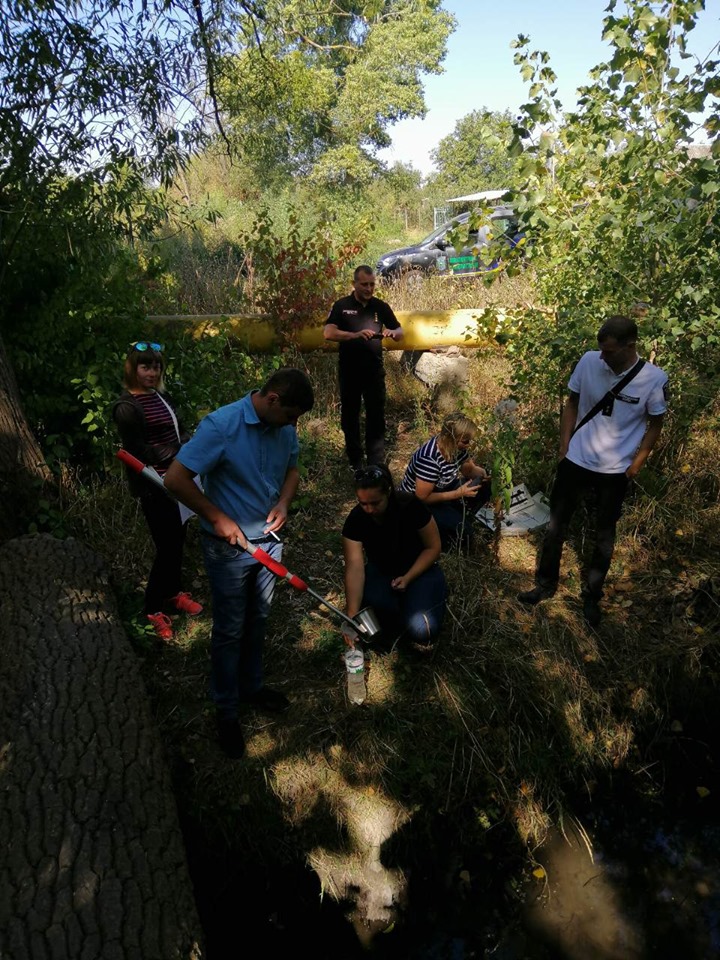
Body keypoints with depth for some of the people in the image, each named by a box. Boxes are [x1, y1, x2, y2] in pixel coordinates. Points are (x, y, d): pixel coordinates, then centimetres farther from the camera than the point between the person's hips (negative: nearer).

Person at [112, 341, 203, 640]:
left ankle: (172, 592, 40)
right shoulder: (127, 407, -15)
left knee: (178, 540, 18)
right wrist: (181, 453, -14)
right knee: (166, 547, -1)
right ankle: (153, 608, 20)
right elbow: (140, 453, -17)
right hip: (154, 488, -8)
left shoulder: (160, 396, 10)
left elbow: (177, 432, 17)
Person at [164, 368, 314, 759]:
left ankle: (251, 686, 44)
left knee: (257, 622, 22)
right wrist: (217, 518, -21)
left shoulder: (285, 428, -5)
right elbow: (175, 478, -23)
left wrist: (284, 502, -8)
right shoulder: (221, 425, -24)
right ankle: (226, 711, 29)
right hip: (229, 547, -6)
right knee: (229, 630, 9)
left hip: (268, 540, 6)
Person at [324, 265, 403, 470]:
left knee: (376, 418, -1)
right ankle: (355, 462, 27)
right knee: (350, 417, 11)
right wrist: (355, 335, -29)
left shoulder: (381, 306, 6)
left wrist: (392, 333, -15)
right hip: (349, 371, -1)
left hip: (374, 371, 1)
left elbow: (400, 332, 10)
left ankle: (377, 466, 4)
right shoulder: (341, 306, -2)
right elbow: (328, 333, -14)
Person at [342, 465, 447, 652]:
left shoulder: (411, 507, -25)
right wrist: (352, 617, -35)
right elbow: (355, 567, -27)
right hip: (381, 571, 2)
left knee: (421, 630, -26)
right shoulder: (356, 519, -21)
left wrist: (407, 578, -23)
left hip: (418, 570, -2)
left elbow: (433, 547, -12)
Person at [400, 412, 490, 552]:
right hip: (417, 504, -8)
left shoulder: (454, 446, -12)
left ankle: (458, 518, 6)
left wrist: (481, 472, -19)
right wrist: (458, 493, -29)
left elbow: (469, 469, 5)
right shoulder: (429, 458, -35)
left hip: (441, 490, 8)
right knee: (461, 532, -24)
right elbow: (422, 497, -30)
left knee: (484, 488, -7)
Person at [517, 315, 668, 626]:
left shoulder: (654, 379, -16)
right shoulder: (589, 361, -12)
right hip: (576, 460, 2)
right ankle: (546, 584, 30)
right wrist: (564, 447, 1)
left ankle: (591, 596, 31)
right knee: (556, 524, 11)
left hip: (615, 471, -1)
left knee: (604, 536, 13)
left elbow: (655, 424, -2)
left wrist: (637, 463, -3)